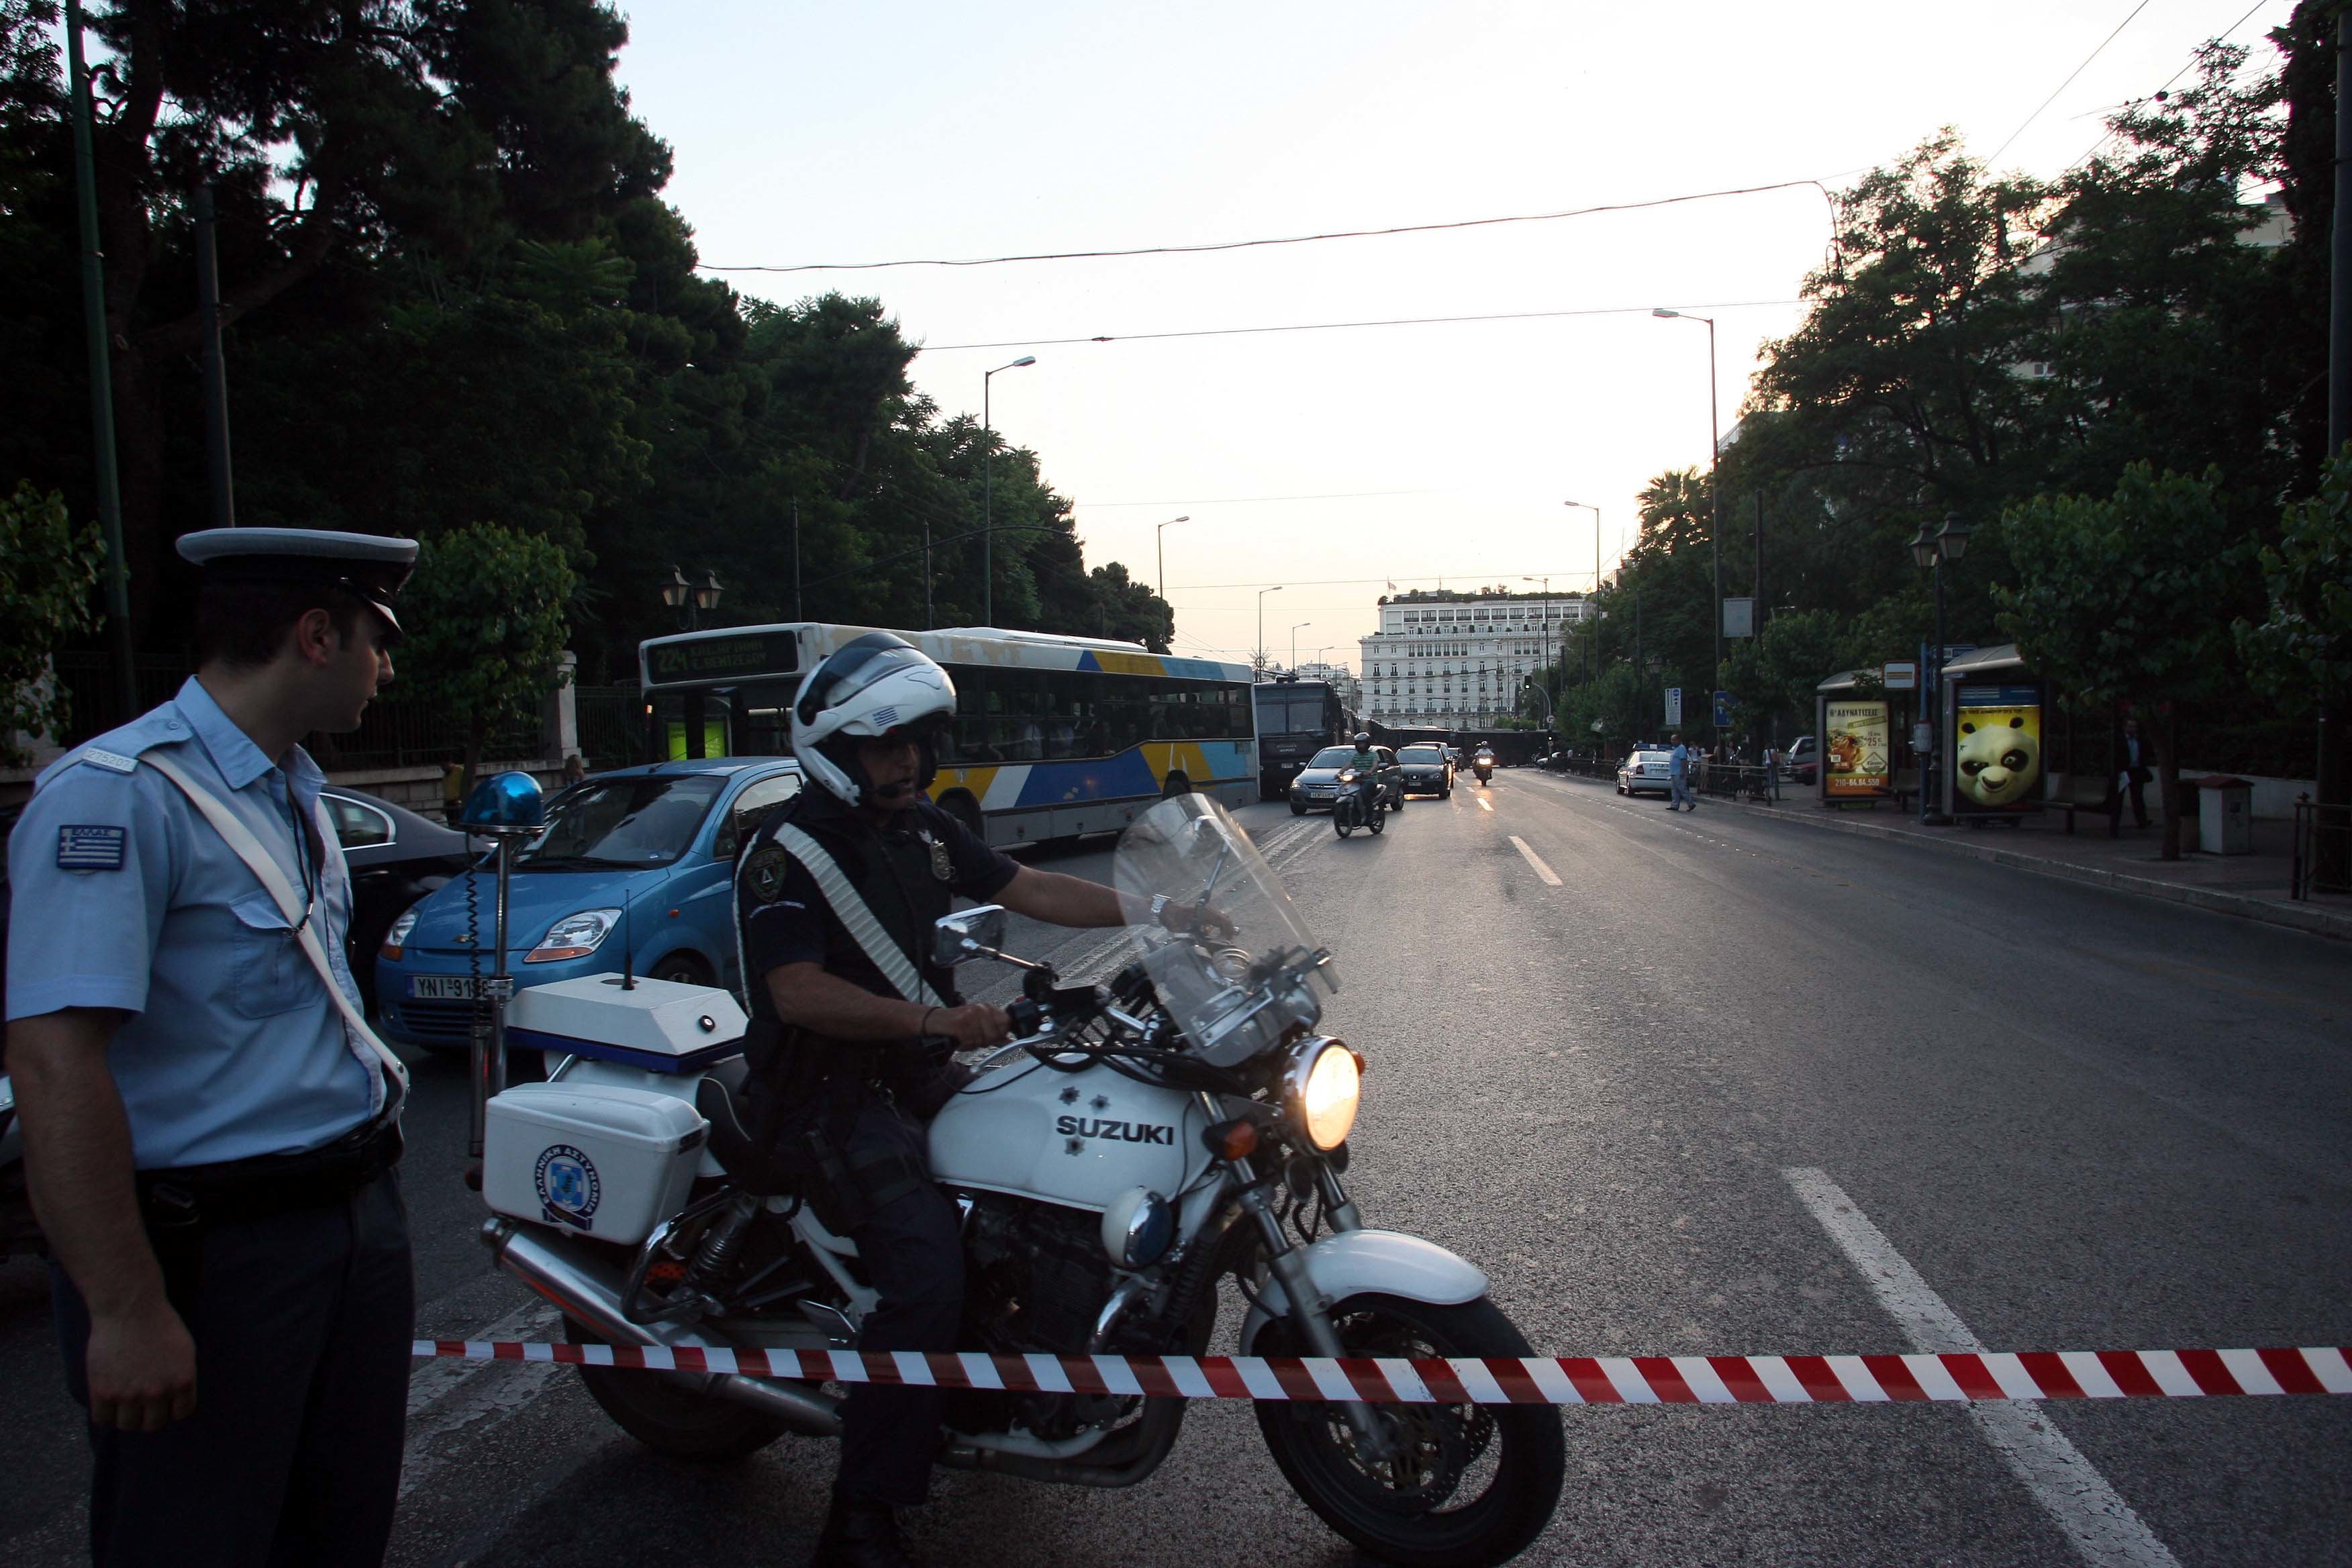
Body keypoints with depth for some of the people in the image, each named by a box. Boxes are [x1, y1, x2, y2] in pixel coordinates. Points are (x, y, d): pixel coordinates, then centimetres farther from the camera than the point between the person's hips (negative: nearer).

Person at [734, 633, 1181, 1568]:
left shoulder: (922, 827, 9)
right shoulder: (788, 852, -14)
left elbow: (1027, 889, 8)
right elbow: (797, 992, -25)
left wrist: (1154, 911, -1)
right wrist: (934, 1018, -35)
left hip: (920, 1070, 8)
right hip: (831, 1094, -8)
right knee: (927, 1270, -26)